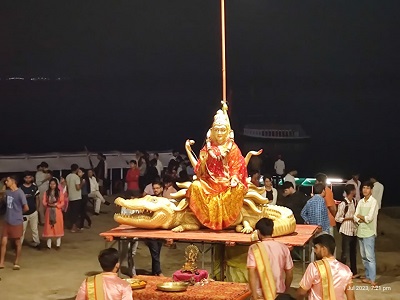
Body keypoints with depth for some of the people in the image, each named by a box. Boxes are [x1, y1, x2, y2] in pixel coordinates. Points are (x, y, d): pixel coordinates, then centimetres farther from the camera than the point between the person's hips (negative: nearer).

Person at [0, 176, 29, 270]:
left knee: (17, 243, 9)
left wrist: (18, 212, 2)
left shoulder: (19, 193, -18)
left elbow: (26, 208, -17)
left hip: (16, 222, -6)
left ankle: (16, 262, 22)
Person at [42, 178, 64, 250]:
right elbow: (44, 202, 2)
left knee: (58, 227, 2)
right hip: (49, 212, 2)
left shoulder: (60, 193, -2)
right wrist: (48, 204, -15)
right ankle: (49, 245, 10)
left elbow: (62, 203, -4)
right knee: (49, 228, 3)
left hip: (57, 212, -2)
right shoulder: (47, 193, 5)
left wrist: (56, 205, -17)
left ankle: (58, 244, 10)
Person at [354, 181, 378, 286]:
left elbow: (370, 218, -16)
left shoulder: (373, 202, -8)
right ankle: (368, 276, 19)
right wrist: (363, 219, -13)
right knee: (363, 256, 11)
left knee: (370, 256, -8)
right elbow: (355, 217, 5)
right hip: (360, 232, 7)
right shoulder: (361, 202, 12)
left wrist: (360, 216, 0)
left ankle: (372, 279, -7)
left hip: (369, 233, -7)